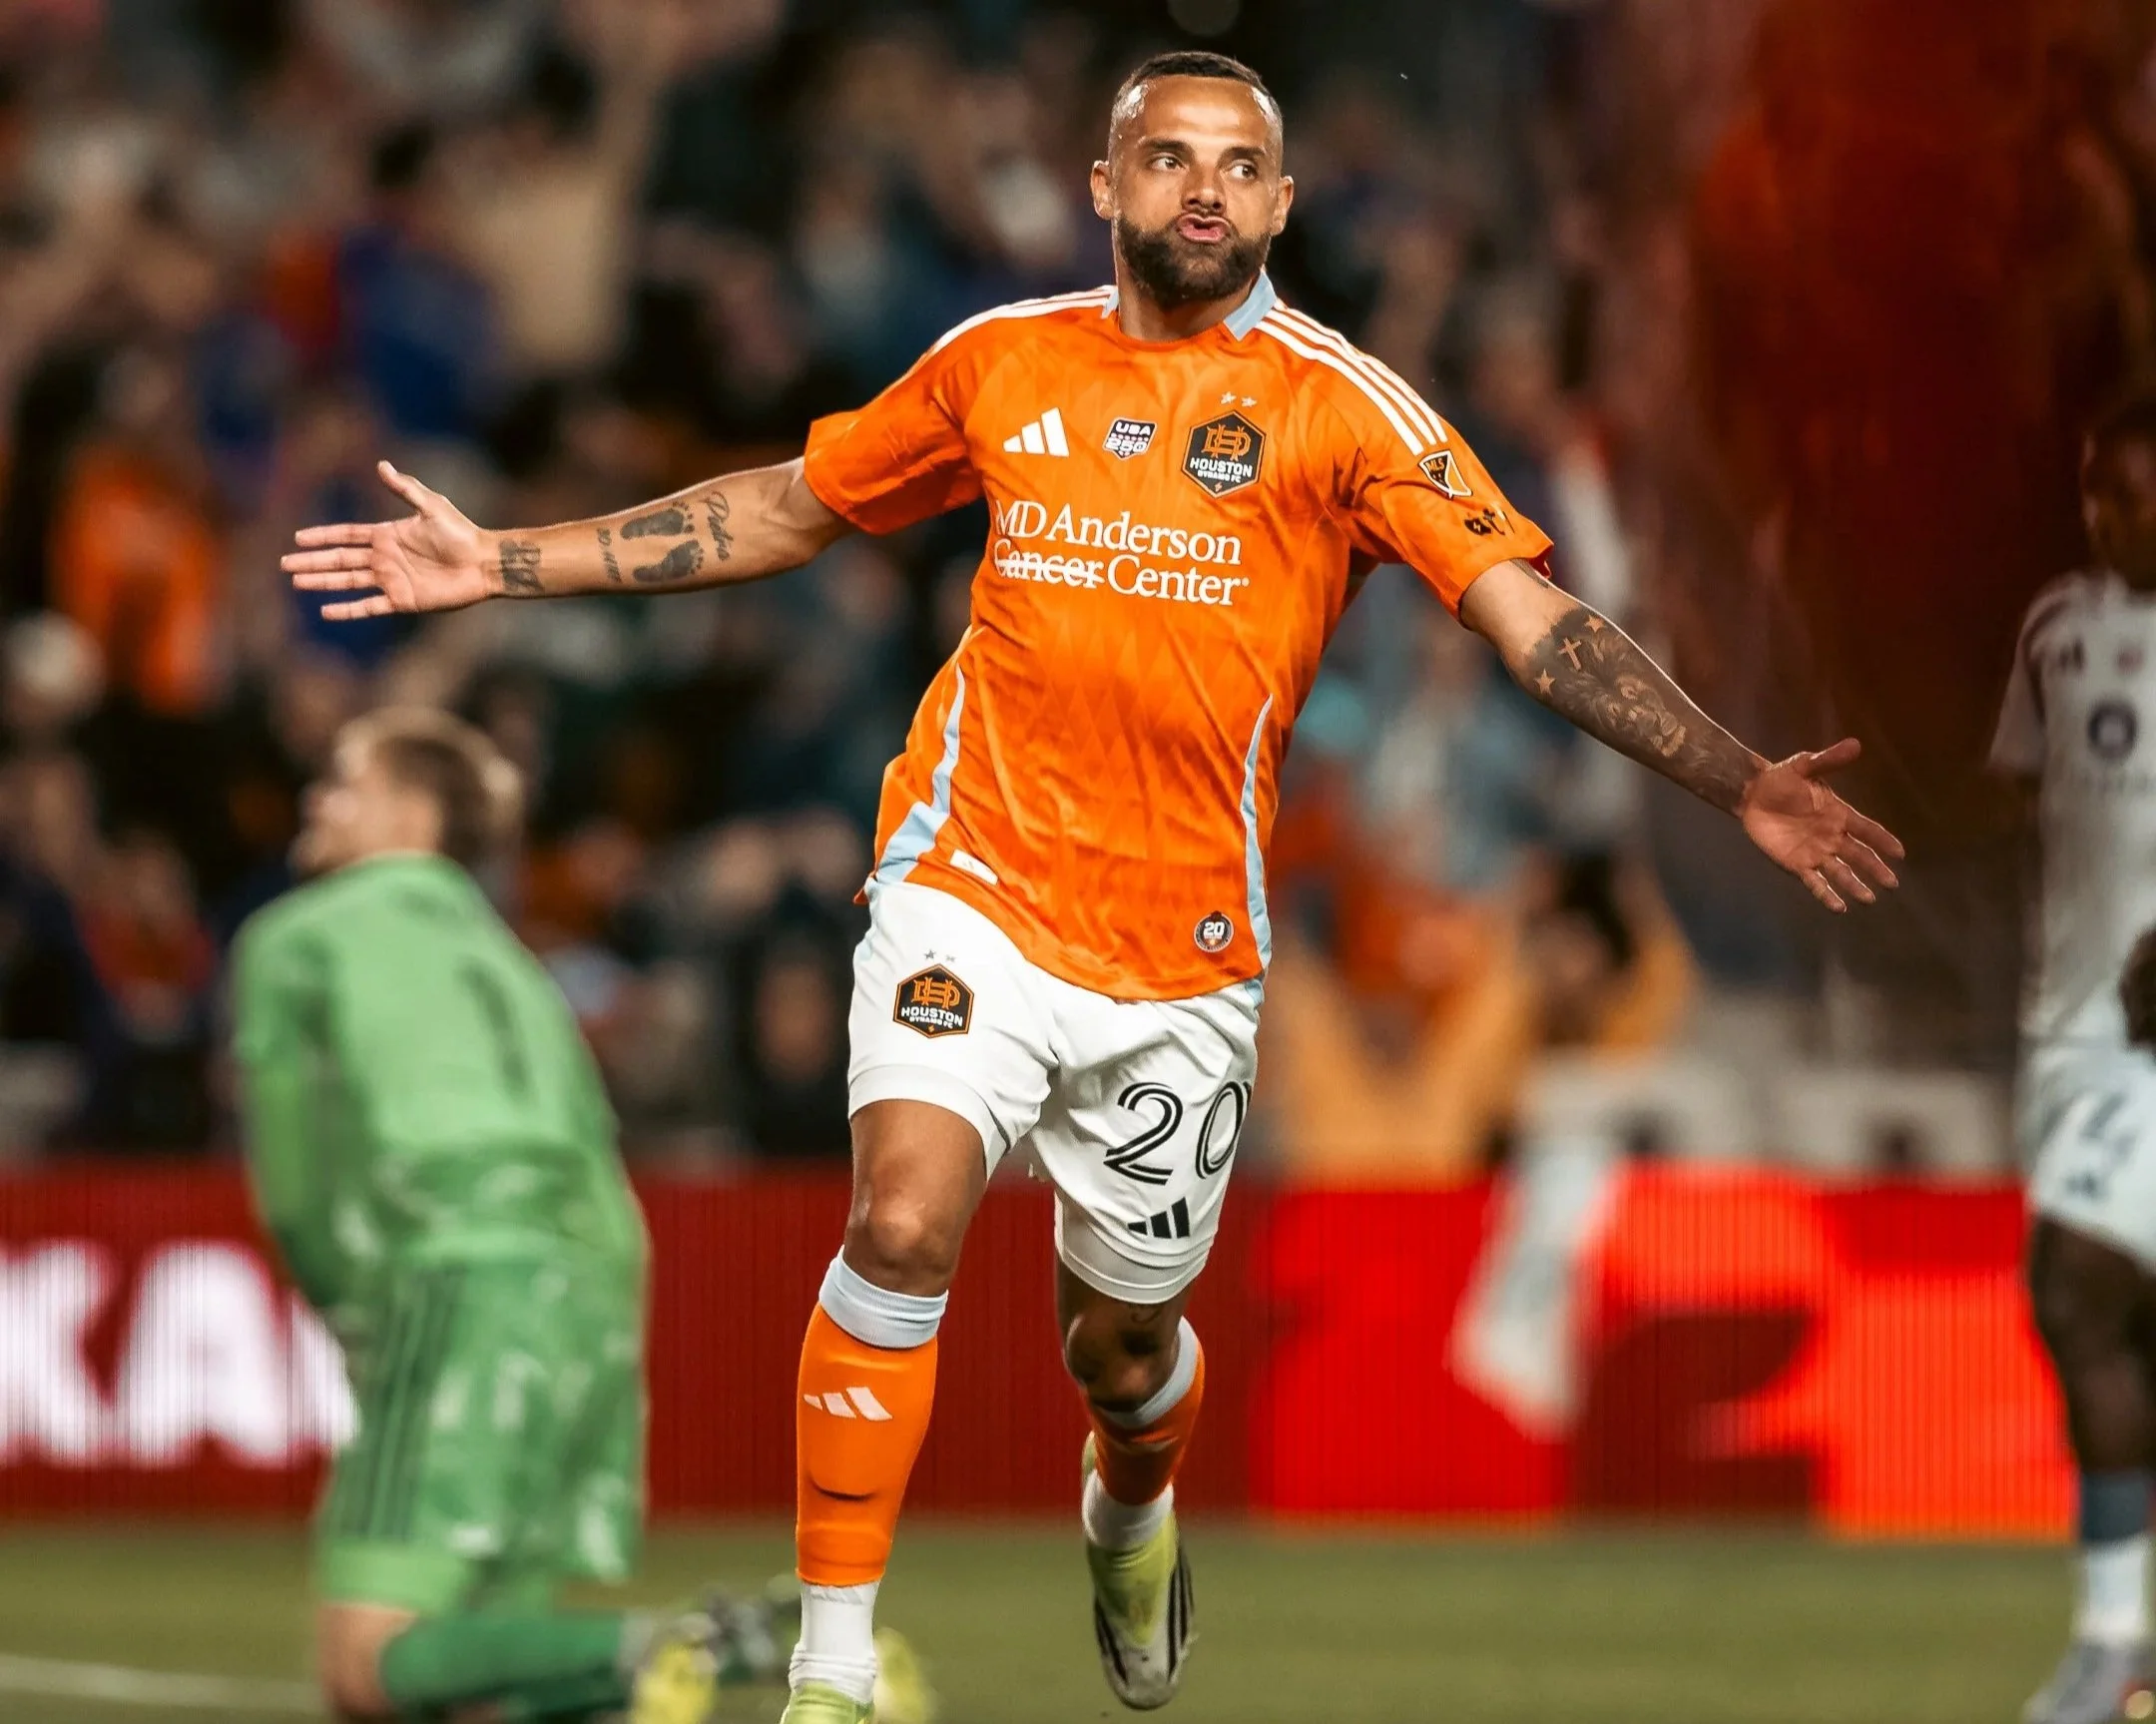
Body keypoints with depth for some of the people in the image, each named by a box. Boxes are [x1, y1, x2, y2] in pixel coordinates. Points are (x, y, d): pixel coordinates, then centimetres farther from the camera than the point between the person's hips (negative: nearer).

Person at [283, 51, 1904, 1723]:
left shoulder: (1343, 406, -3)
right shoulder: (1007, 361, 5)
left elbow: (1537, 621, -9)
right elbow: (784, 510, 18)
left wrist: (1745, 785, -20)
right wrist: (504, 563, 15)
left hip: (1184, 944, 0)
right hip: (975, 881, 0)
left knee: (1122, 1342, 12)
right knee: (903, 1222, -23)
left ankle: (1133, 1518, 50)